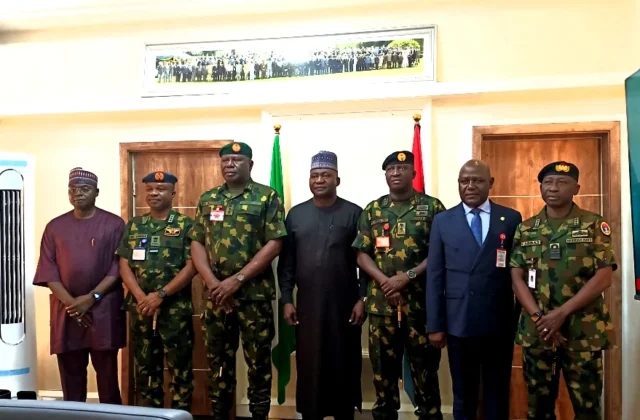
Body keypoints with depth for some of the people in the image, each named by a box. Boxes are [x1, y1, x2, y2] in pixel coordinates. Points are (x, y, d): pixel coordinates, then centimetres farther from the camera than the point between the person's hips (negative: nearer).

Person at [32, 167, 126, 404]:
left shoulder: (114, 224, 1)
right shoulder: (55, 227, 9)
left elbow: (118, 267, -5)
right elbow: (47, 270, 3)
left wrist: (92, 297, -15)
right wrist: (70, 302, -10)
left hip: (104, 309, -2)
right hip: (65, 310, 3)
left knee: (107, 376, 3)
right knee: (71, 377, 7)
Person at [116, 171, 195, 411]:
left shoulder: (186, 225, -1)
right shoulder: (134, 225, 10)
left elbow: (192, 266, -9)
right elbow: (124, 265, 5)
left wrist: (160, 295, -15)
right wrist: (141, 297, -10)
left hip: (175, 309, -3)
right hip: (140, 308, 4)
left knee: (180, 368, 3)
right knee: (145, 367, 13)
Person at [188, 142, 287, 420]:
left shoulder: (267, 197, -3)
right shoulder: (207, 199, 11)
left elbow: (274, 244, -10)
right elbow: (197, 243, 7)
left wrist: (237, 279, -15)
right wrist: (213, 283, -8)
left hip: (254, 294, -3)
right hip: (216, 295, 4)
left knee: (258, 362, 5)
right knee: (218, 361, 12)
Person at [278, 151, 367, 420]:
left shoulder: (354, 214, 0)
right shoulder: (295, 214, 7)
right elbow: (286, 262, 7)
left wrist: (362, 298, -7)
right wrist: (286, 300, 2)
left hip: (344, 304, -2)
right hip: (307, 305, 2)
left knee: (344, 367, 7)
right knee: (309, 368, 8)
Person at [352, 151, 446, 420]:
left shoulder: (432, 207, 2)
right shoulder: (372, 210, 9)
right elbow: (362, 254, 5)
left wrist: (407, 277, -14)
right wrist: (385, 281, -10)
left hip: (421, 301, -2)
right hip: (381, 302, 2)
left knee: (425, 366, 5)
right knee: (383, 365, 11)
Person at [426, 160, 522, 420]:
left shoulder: (511, 219, 4)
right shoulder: (442, 221, 4)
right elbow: (434, 276, 2)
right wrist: (434, 325, -2)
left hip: (500, 322, 0)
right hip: (459, 322, 0)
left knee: (498, 395, 12)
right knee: (463, 396, 12)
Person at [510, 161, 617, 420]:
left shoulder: (594, 225, 0)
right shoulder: (525, 229, 7)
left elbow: (603, 278, -8)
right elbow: (517, 278, 1)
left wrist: (561, 313, -16)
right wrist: (539, 318, -13)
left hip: (584, 332, -2)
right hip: (536, 331, 2)